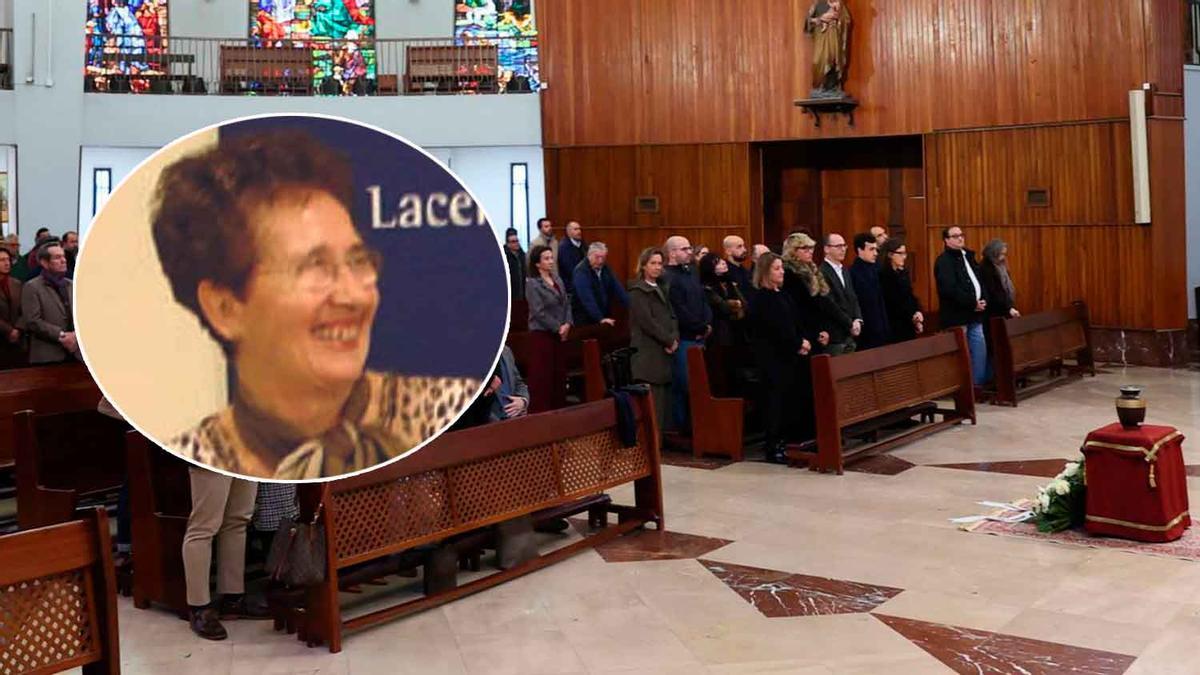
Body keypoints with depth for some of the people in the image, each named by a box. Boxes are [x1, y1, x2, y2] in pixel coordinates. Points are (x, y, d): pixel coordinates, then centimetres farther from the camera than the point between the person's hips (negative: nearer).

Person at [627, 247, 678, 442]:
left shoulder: (660, 289, 20)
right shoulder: (638, 291, -4)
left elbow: (672, 316, 16)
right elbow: (647, 321, -13)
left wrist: (675, 338, -2)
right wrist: (669, 340, -10)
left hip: (665, 350, 7)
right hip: (648, 352, -7)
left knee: (665, 395, 5)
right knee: (652, 397, -12)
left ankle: (661, 434, 9)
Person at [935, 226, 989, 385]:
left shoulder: (968, 256, 17)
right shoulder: (944, 261, -11)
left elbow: (978, 281, 20)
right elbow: (950, 289, -21)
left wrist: (982, 300, 1)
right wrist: (972, 303, -17)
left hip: (974, 314, 8)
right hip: (957, 317, -8)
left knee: (980, 351, 7)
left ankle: (978, 385, 13)